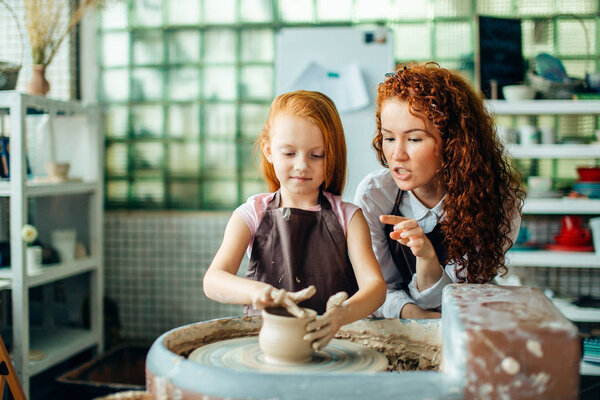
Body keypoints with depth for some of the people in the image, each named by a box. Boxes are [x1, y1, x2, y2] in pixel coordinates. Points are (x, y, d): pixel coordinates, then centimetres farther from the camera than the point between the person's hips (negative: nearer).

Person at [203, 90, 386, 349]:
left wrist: (344, 313, -35)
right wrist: (259, 292, -37)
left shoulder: (347, 217, 3)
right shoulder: (252, 214, 1)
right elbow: (213, 280, -14)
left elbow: (375, 284, -10)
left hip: (333, 338, 1)